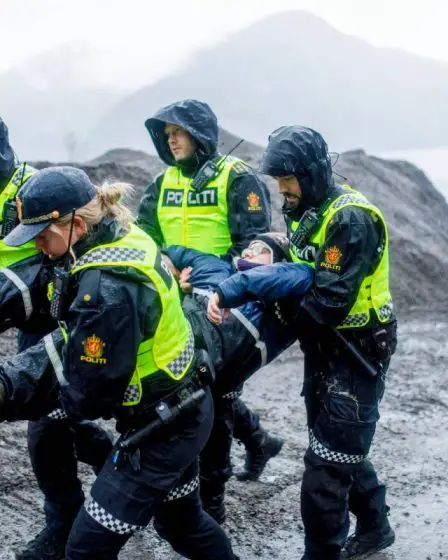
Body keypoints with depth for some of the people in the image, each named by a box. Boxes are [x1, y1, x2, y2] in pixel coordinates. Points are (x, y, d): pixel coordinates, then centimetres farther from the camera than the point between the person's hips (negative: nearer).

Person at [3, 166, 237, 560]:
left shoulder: (106, 289, -30)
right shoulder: (125, 238, -4)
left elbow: (90, 390, -22)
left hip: (161, 427, -9)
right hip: (185, 410, 9)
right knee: (181, 518, 28)